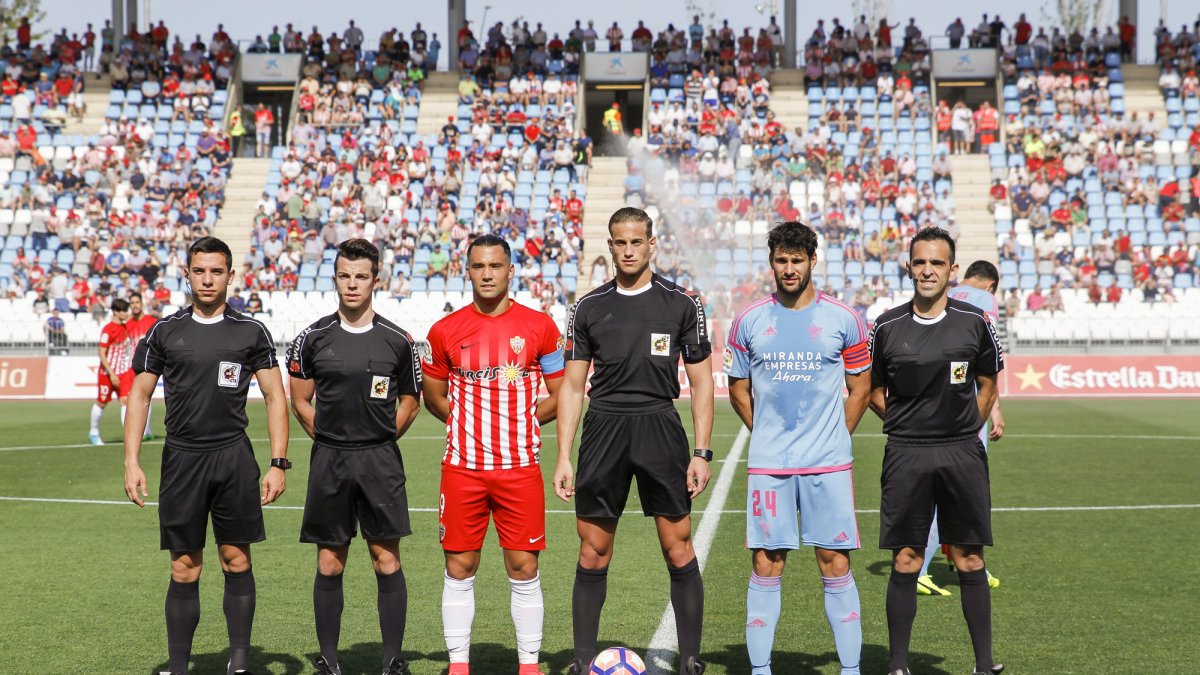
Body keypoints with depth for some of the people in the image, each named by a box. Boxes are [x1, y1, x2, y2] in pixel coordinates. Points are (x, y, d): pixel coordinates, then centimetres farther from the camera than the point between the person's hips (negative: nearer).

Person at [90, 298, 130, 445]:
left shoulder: (124, 327, 7)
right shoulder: (107, 330, -16)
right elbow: (102, 353, -17)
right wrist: (111, 374, -20)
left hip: (123, 372, 5)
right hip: (107, 373, -5)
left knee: (125, 400, -11)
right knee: (101, 403, 10)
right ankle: (94, 433, 29)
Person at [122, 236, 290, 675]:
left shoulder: (252, 332, 4)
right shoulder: (164, 332, 6)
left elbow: (275, 398, 5)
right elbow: (139, 396, 8)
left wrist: (278, 464, -3)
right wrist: (131, 462, -1)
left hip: (234, 457, 0)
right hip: (181, 457, 1)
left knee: (237, 561, 2)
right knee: (184, 569, 3)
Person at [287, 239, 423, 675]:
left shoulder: (396, 340, 2)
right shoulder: (313, 338, 2)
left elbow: (410, 402, 12)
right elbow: (300, 402, 11)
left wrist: (380, 439, 5)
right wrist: (332, 439, 4)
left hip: (380, 462, -1)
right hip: (328, 461, 1)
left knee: (387, 561, -2)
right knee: (329, 565, 5)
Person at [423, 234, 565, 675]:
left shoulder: (539, 327, 1)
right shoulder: (446, 331, 4)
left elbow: (559, 397, 7)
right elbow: (433, 397, 15)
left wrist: (516, 420, 0)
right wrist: (468, 424, 4)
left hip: (520, 468, -1)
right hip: (462, 468, 1)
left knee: (524, 569, 1)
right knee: (459, 568, 4)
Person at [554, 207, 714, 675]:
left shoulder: (681, 304, 4)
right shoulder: (589, 308, 9)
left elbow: (701, 382, 5)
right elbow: (572, 386, 10)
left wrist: (702, 452, -3)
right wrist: (563, 458, 4)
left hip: (660, 426, -1)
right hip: (603, 428, 2)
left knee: (679, 550, -2)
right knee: (593, 553, 3)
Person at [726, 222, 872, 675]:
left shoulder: (843, 319, 1)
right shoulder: (749, 321, 5)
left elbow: (860, 388, 9)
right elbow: (738, 391, 14)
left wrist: (833, 438, 6)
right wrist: (768, 437, 8)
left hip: (829, 465, -1)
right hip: (767, 466, 1)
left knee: (835, 566, 0)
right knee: (765, 567, 2)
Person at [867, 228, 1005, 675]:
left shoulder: (974, 323, 2)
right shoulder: (887, 327, 2)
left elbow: (988, 384, 13)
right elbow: (873, 390, 12)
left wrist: (966, 427, 6)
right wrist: (908, 424, 2)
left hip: (963, 453, 0)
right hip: (905, 455, 0)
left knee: (969, 559, 4)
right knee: (905, 561, 1)